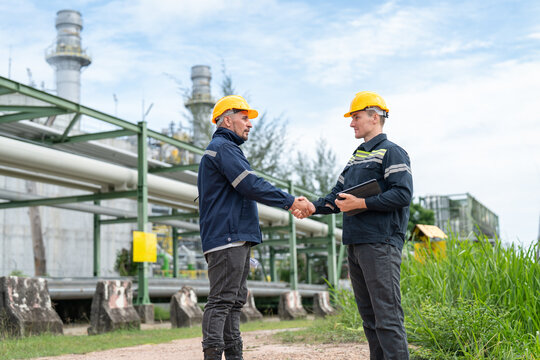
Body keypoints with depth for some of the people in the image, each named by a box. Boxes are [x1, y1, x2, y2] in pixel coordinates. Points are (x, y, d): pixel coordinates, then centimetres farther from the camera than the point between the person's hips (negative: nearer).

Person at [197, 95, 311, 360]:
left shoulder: (224, 148, 26)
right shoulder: (223, 147, -8)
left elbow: (246, 191, 25)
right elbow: (252, 186, -17)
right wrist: (291, 202, -12)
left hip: (237, 239, 11)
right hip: (227, 238, -11)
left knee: (234, 302, 11)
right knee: (221, 300, -12)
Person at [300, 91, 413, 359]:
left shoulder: (391, 152, -3)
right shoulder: (356, 157, 23)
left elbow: (402, 194, -14)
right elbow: (338, 196, 21)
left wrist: (361, 203, -16)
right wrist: (314, 207, 2)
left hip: (380, 244, -9)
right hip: (355, 244, 9)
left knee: (387, 314, -10)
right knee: (368, 314, 11)